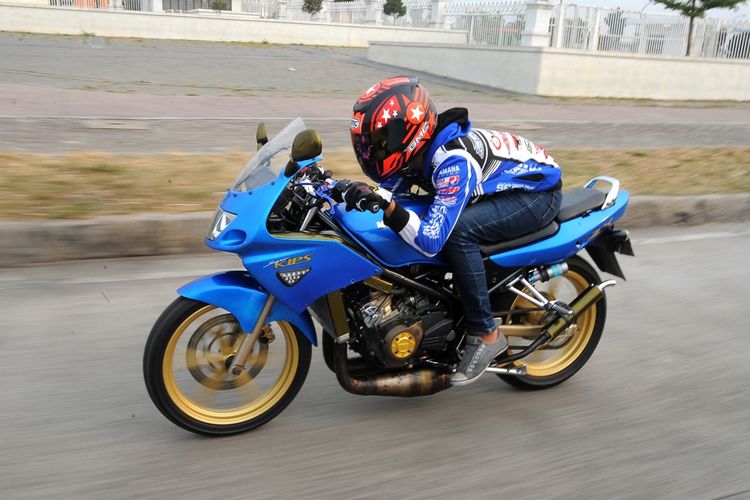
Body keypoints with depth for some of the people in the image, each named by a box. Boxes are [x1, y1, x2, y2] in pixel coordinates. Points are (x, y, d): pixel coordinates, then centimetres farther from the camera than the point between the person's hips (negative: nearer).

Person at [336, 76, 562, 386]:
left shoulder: (454, 159, -33)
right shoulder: (417, 150, -8)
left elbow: (431, 241, -38)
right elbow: (386, 188, -3)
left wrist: (389, 207, -50)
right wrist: (344, 190, -20)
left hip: (537, 191, -10)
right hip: (504, 187, 10)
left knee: (457, 231, -32)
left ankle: (485, 334, -18)